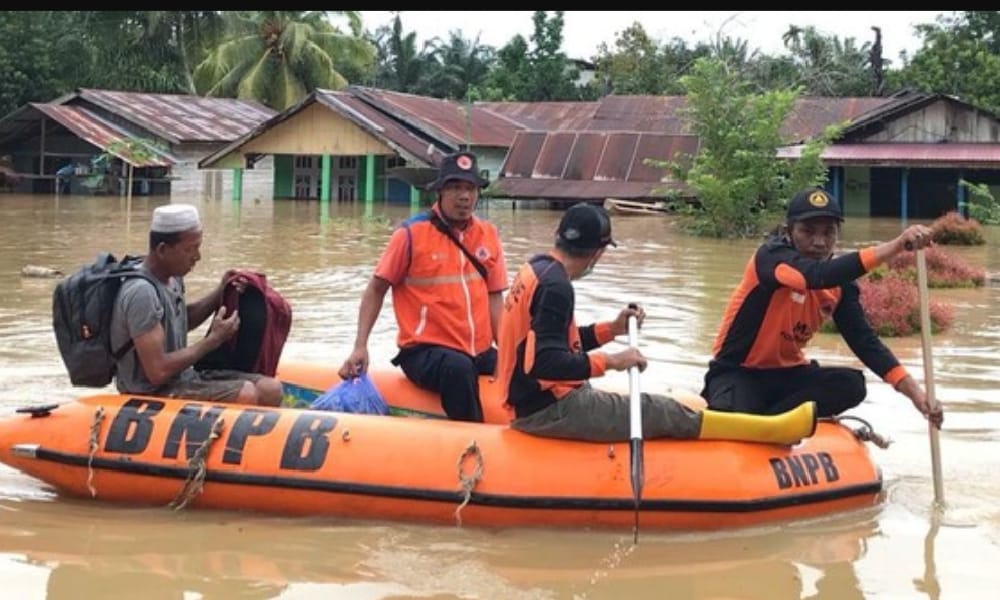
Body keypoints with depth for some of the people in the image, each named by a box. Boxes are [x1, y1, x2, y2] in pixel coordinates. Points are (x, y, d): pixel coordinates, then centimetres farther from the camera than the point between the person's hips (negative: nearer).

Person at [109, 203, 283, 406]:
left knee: (271, 389, -7)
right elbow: (158, 373, -25)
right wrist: (213, 340, -16)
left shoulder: (172, 277, 6)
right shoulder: (142, 292, -23)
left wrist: (219, 294, 8)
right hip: (151, 395, -9)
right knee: (246, 396, -25)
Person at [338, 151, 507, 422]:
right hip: (424, 351, -5)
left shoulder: (488, 234, 10)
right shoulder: (412, 234, -3)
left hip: (480, 352, 5)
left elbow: (494, 297, 11)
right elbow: (376, 289, 2)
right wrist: (360, 347, -8)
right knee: (459, 368, -37)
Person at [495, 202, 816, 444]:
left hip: (532, 403, 10)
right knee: (663, 413, -9)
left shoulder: (536, 270, 11)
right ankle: (774, 430, -8)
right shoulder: (555, 286, -19)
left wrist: (611, 329, 15)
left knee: (657, 408, 9)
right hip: (550, 409, -10)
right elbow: (545, 363, -27)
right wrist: (609, 361, -20)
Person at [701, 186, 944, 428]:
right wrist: (896, 245, -49)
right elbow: (818, 276, -41)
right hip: (737, 373, -7)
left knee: (850, 385, -22)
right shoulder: (771, 256, -20)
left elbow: (864, 340, -6)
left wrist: (913, 390, -21)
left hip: (786, 374, 7)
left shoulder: (840, 283, 0)